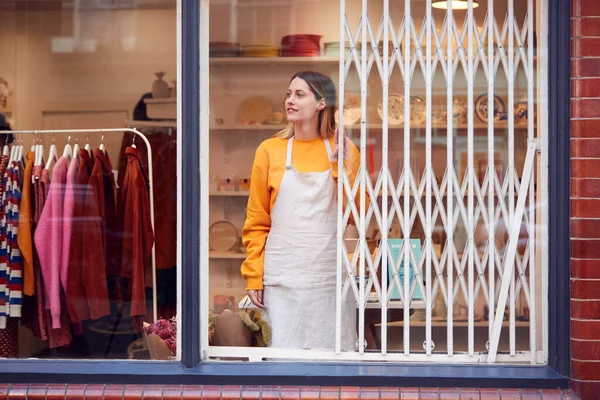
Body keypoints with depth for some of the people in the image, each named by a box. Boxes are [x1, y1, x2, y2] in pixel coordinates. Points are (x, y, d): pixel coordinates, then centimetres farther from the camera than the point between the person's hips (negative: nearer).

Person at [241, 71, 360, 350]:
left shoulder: (343, 151, 4)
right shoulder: (270, 150, 3)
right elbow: (256, 222, 4)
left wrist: (343, 166, -9)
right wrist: (254, 276, -1)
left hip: (330, 275, 1)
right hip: (283, 275, -1)